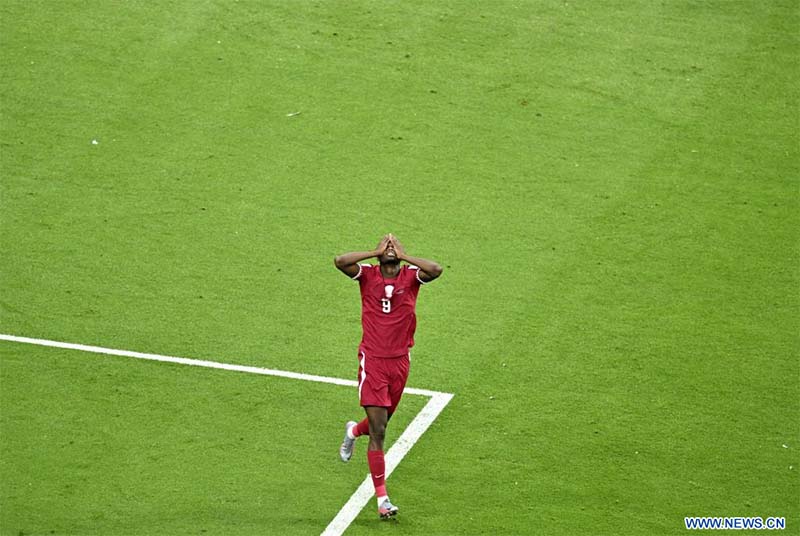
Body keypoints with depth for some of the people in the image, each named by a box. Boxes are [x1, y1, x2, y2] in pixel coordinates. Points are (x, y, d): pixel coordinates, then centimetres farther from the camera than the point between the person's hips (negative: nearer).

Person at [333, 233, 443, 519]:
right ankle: (382, 498, -4)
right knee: (378, 431, -7)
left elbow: (436, 270, -22)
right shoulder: (368, 275, -4)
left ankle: (354, 431, 55)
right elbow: (340, 261, -21)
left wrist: (403, 255, -16)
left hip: (400, 361, 3)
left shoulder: (411, 276, -2)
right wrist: (377, 252, -17)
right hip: (372, 360, -3)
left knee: (381, 423, 18)